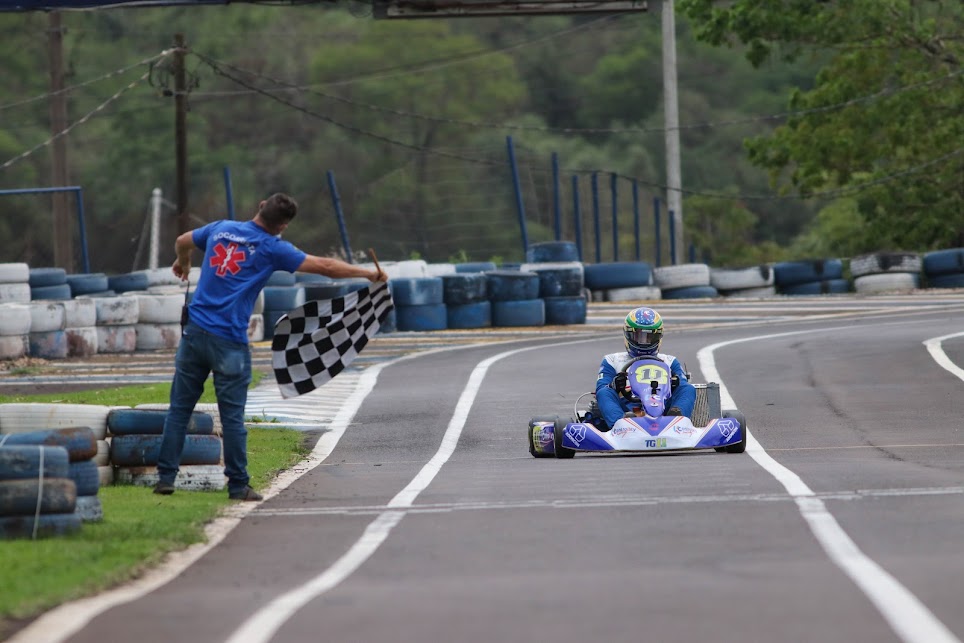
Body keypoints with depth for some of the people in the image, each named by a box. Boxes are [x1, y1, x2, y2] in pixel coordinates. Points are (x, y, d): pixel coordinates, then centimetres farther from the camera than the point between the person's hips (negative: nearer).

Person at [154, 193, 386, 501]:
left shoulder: (221, 229, 10)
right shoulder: (272, 248, -3)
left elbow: (182, 241, 29)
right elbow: (326, 267, -1)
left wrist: (183, 262, 53)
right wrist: (370, 274, 11)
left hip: (195, 331, 4)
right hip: (229, 341, -4)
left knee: (179, 408, 9)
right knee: (232, 416, 2)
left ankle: (165, 477, 9)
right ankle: (238, 485, 7)